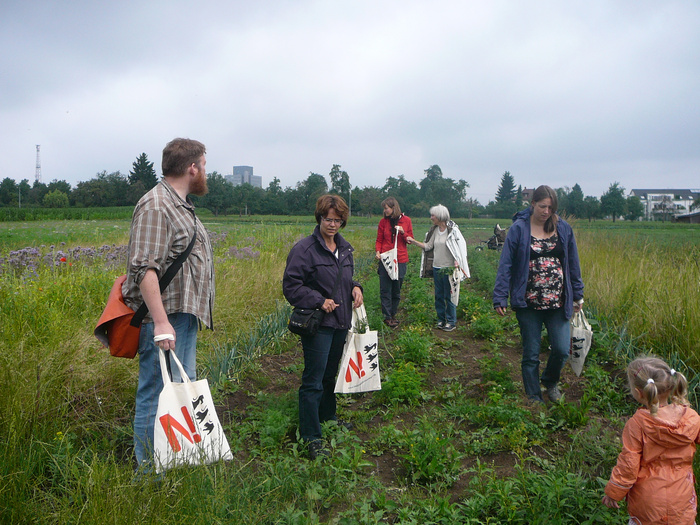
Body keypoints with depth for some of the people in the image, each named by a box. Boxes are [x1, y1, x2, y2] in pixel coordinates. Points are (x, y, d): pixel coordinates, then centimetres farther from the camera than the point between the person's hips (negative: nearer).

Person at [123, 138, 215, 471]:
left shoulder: (181, 206, 17)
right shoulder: (155, 206, -14)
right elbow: (144, 268, -22)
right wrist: (161, 322, -28)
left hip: (185, 317, 11)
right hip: (166, 320, -11)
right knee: (157, 396, -3)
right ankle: (149, 473, 10)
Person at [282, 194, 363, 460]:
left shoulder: (344, 248, 10)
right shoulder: (304, 248, -14)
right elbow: (291, 286, -14)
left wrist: (355, 287, 2)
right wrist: (319, 301, -21)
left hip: (340, 322, 8)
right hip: (317, 324, -8)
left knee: (331, 373, 23)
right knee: (313, 380, -4)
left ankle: (327, 416, 42)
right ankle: (311, 437, 4)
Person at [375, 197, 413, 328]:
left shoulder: (406, 220, 4)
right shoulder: (383, 221, 5)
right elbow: (379, 240, 9)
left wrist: (403, 232, -11)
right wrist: (378, 252, -9)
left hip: (401, 259, 0)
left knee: (397, 290, 7)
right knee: (385, 289, -3)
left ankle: (393, 314, 20)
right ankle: (387, 317, 4)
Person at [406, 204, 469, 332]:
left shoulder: (452, 230, -10)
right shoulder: (435, 230, 9)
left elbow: (462, 244, -8)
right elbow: (428, 246, 14)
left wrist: (457, 261, -15)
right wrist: (414, 241, 9)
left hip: (449, 268, -6)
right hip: (437, 268, 6)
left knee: (449, 296, -1)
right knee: (438, 295, 11)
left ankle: (451, 321, 10)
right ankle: (441, 319, 23)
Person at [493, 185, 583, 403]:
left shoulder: (563, 228, 5)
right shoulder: (519, 229, -4)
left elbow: (573, 264, 12)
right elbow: (505, 265, -5)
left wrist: (578, 295, 13)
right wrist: (500, 298, -10)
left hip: (558, 303, 2)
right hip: (528, 303, -2)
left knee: (562, 350, -3)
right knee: (531, 355, 6)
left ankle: (550, 381, 29)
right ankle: (534, 398, 23)